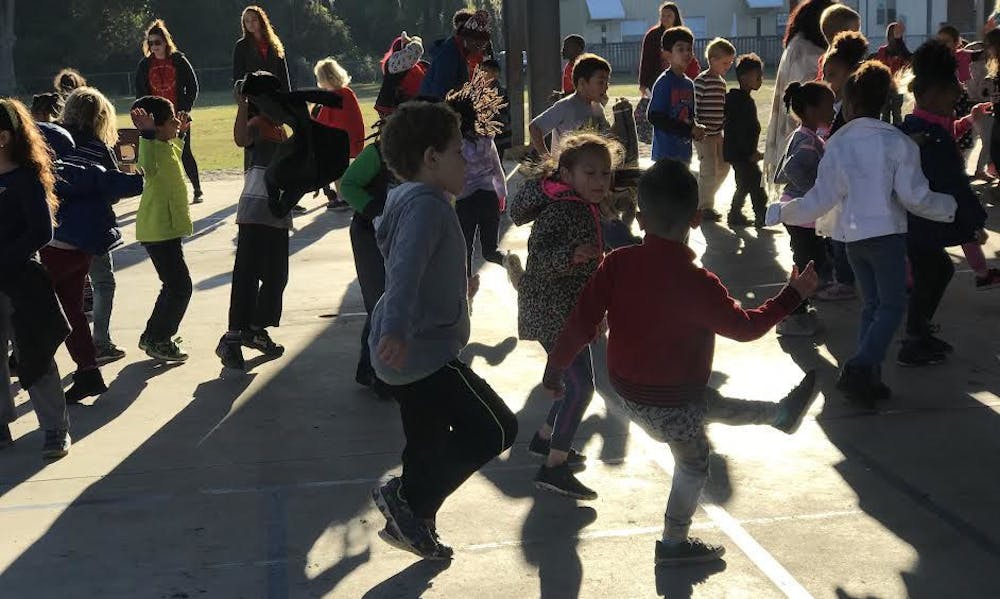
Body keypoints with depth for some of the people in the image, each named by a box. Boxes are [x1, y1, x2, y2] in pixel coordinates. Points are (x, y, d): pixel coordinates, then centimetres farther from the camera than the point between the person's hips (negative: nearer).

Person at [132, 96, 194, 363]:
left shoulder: (168, 146, 12)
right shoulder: (155, 147, -18)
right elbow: (149, 165, -43)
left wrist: (180, 134, 34)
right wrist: (146, 134, -50)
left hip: (168, 228, 11)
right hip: (159, 231, -11)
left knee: (174, 286, 19)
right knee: (180, 286, -7)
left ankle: (154, 336, 28)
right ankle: (157, 339, 2)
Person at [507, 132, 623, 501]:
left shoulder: (584, 206, 7)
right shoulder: (562, 211, -23)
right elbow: (539, 256, -30)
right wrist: (569, 255, -49)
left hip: (568, 310, 10)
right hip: (552, 311, -10)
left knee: (574, 379, 19)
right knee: (580, 385, -11)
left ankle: (545, 438, 36)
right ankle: (553, 467, -6)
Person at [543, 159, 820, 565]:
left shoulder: (617, 264, -15)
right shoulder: (698, 284, -28)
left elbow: (583, 321, -10)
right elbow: (746, 326, -13)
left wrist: (557, 365, 6)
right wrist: (793, 295, 1)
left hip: (626, 389, 7)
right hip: (670, 405, -7)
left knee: (713, 406, 28)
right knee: (694, 463, 19)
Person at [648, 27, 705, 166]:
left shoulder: (688, 83, 11)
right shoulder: (664, 82, -13)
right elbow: (654, 117, -19)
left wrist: (695, 130, -6)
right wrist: (689, 130, -19)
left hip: (684, 151, 8)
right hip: (666, 153, -8)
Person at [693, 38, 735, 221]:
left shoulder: (721, 81, 12)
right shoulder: (701, 81, -13)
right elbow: (694, 107, -15)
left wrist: (725, 126, 14)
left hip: (717, 133, 8)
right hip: (704, 134, -8)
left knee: (723, 168, 12)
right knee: (709, 171, -6)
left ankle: (706, 197, 27)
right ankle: (704, 206, 7)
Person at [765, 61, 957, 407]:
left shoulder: (837, 144, -2)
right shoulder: (897, 142, -9)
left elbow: (822, 198, -2)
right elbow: (914, 197, -10)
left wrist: (781, 213, 12)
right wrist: (950, 207, 9)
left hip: (852, 235, 4)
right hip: (886, 234, -4)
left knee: (872, 304, 16)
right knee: (892, 305, 2)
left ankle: (868, 378, 15)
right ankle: (859, 370, -15)